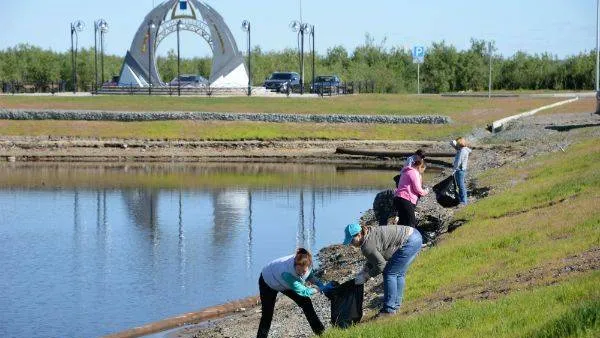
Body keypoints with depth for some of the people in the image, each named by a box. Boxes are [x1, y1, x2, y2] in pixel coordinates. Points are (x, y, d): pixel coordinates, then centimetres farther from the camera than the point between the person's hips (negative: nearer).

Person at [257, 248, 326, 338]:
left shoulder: (308, 265, -29)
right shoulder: (287, 273, -47)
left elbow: (309, 276, -4)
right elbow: (303, 291, -36)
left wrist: (320, 284, -21)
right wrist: (320, 289, -26)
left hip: (285, 284, 6)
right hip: (268, 282, -6)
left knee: (305, 301, 1)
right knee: (267, 315, -9)